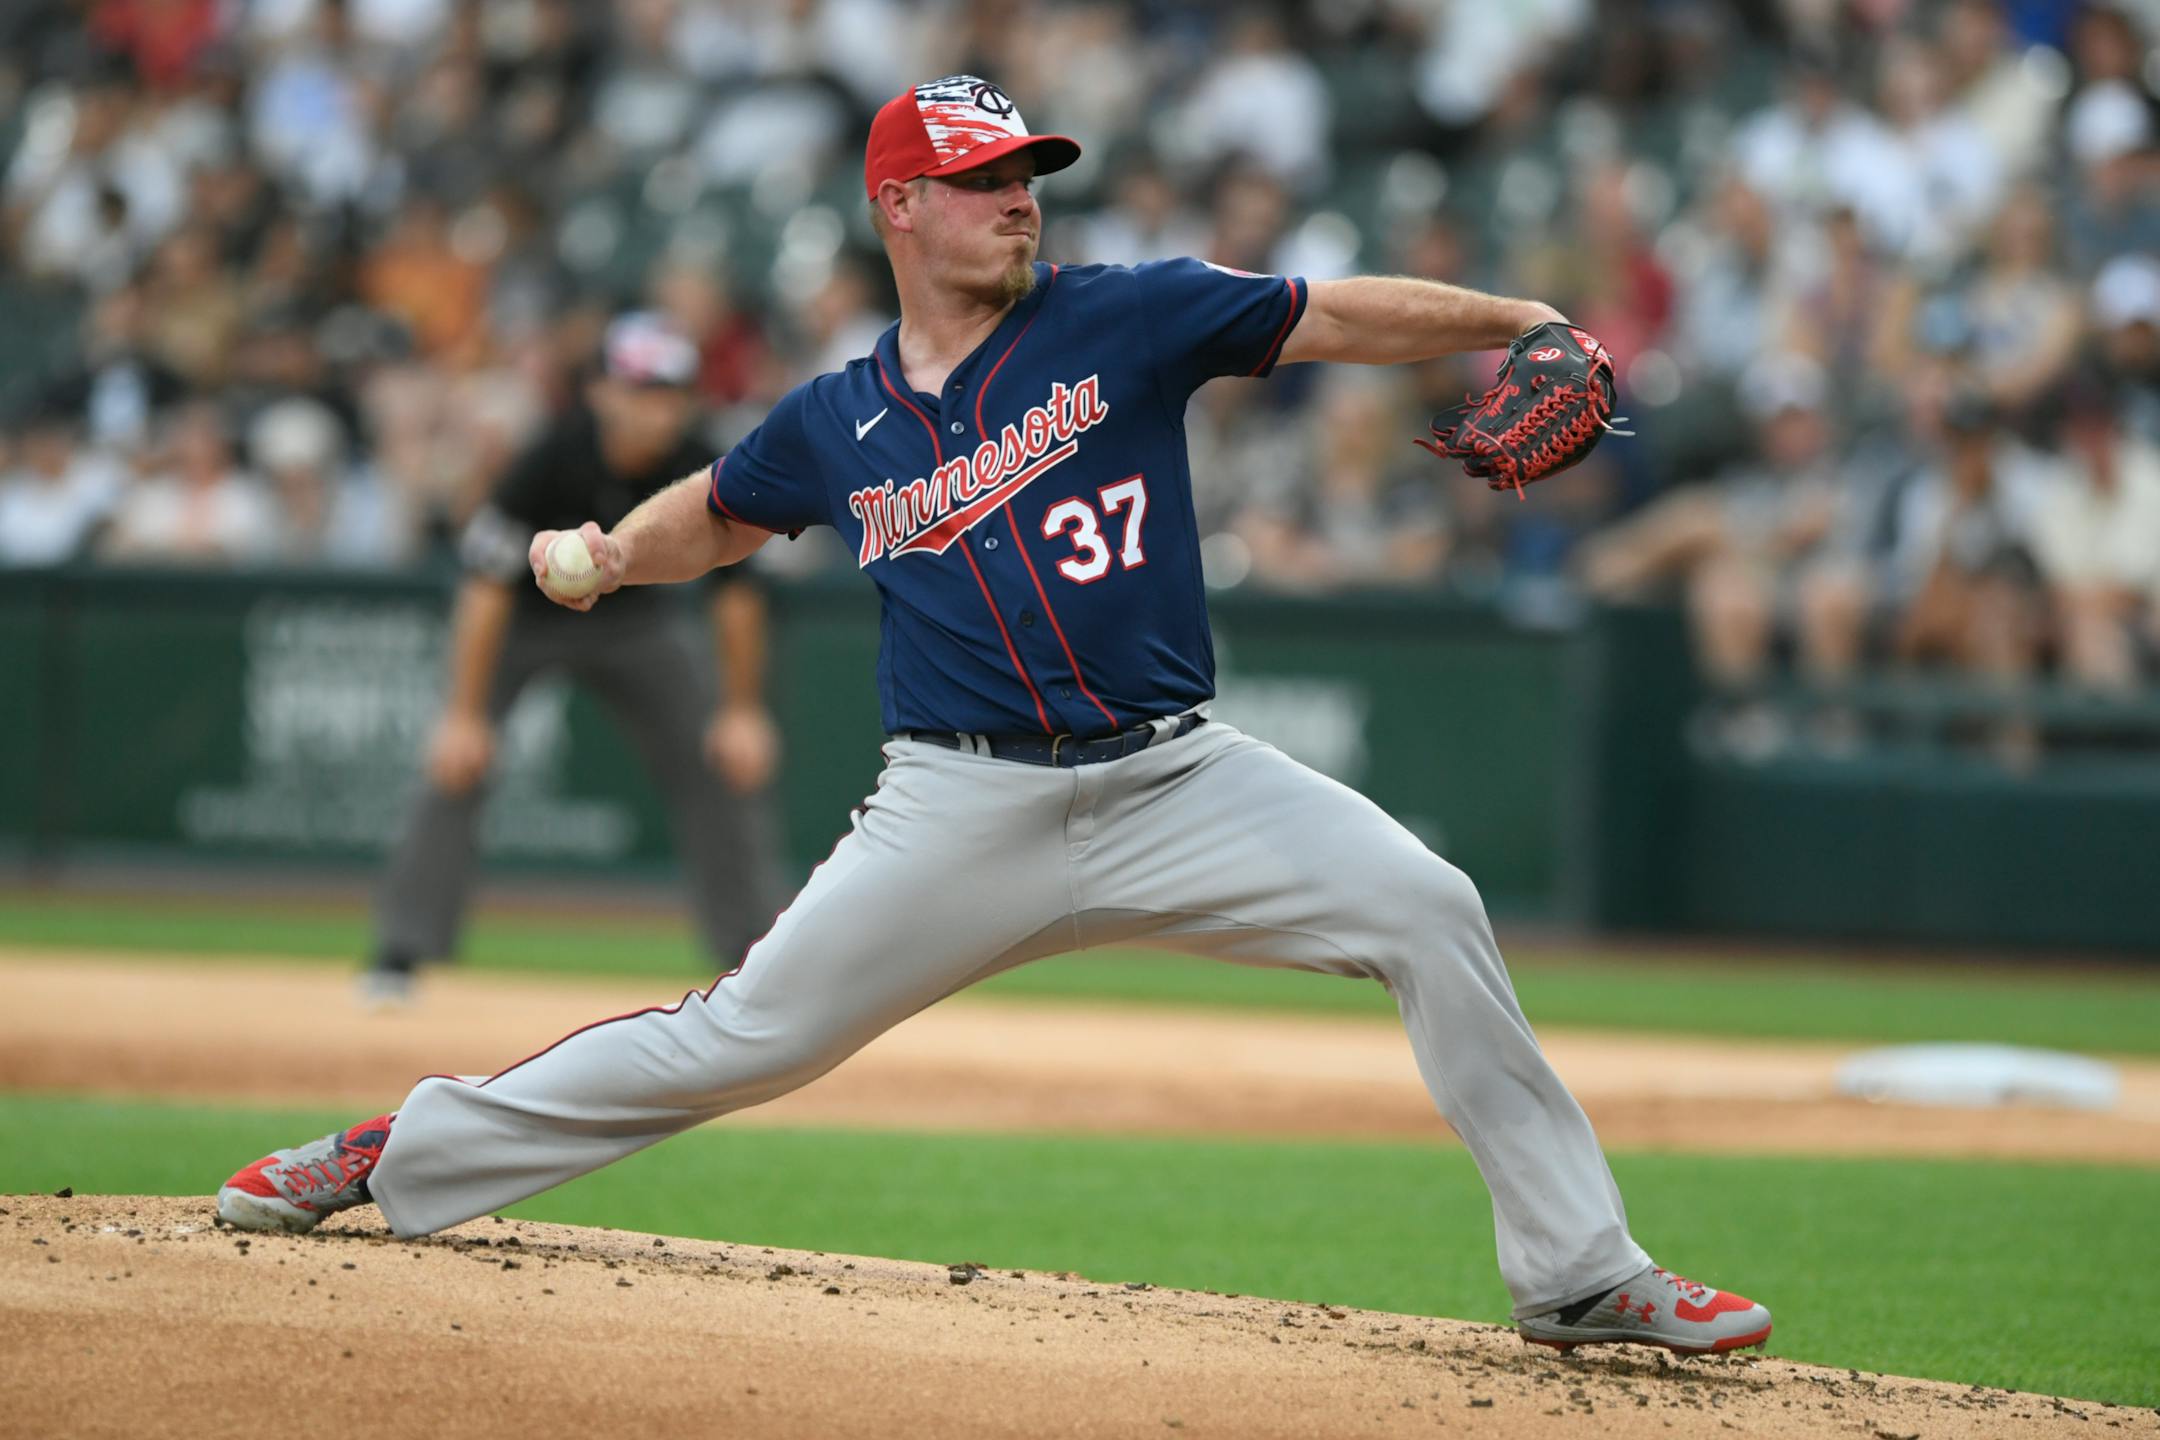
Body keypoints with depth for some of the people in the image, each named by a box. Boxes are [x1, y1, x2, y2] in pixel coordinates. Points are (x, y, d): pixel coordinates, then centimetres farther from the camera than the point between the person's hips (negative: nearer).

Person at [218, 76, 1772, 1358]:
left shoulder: (1129, 319, 0)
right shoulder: (838, 423, 6)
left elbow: (1342, 316, -9)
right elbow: (715, 514, 26)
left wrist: (1521, 324, -21)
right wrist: (606, 557, 9)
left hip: (1174, 778, 0)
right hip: (966, 807, 0)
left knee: (1427, 911, -17)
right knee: (746, 1035, 0)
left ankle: (1579, 1271, -8)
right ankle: (394, 1159, 14)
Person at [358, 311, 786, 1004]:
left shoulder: (700, 475, -24)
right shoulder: (549, 460, -34)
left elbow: (735, 594, -11)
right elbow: (487, 588, -31)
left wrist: (743, 710, -11)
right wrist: (465, 714, -33)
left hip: (626, 619, 4)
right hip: (524, 615, -4)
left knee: (720, 765, -2)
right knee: (457, 766, -20)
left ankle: (757, 944, 11)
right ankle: (400, 954, -16)